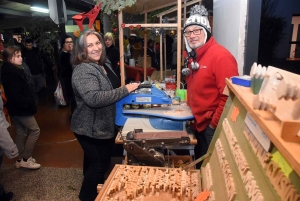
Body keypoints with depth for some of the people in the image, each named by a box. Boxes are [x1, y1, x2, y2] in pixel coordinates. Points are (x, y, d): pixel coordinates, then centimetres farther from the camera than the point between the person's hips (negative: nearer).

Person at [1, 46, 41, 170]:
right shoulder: (12, 73, -21)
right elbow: (16, 95, -25)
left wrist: (27, 102, 10)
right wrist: (27, 103, -16)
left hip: (15, 108, 10)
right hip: (20, 108, -10)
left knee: (21, 133, 16)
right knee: (34, 130, -1)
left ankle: (21, 159, 26)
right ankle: (25, 159, 6)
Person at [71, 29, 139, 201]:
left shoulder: (102, 66, 9)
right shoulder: (83, 70, -22)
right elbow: (94, 98, -36)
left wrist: (127, 89, 11)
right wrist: (125, 90, -31)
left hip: (104, 126, 10)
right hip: (91, 129, -9)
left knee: (104, 162, 24)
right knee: (98, 164, 6)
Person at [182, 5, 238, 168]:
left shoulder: (220, 56, -19)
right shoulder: (193, 55, 8)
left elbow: (229, 96, -23)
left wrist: (214, 124, -17)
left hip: (213, 126, -8)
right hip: (200, 122, 8)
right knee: (200, 162, 23)